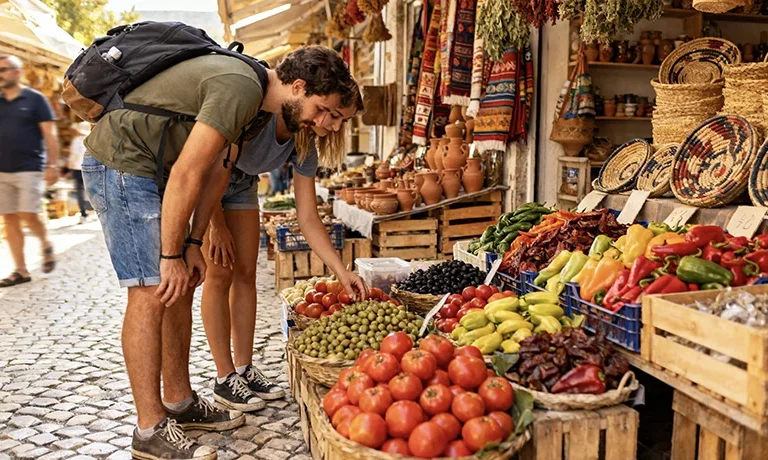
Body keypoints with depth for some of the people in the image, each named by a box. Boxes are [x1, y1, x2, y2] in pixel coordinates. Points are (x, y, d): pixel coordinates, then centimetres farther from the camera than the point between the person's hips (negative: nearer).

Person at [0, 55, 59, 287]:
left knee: (29, 216, -12)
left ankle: (46, 245, 19)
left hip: (29, 169, -5)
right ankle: (20, 270, 9)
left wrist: (53, 165, -11)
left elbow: (50, 135, -4)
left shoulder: (35, 99, -1)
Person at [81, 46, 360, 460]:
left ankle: (180, 402, 20)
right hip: (120, 165, -10)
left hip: (148, 169, 10)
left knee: (182, 286, 10)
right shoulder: (240, 88, -23)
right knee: (152, 293, -11)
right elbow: (186, 175, -25)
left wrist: (193, 244, 7)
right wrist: (171, 255, -18)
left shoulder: (252, 92, 9)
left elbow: (217, 171, 11)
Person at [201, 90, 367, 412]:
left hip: (240, 186, 7)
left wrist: (342, 271, -16)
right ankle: (225, 378, -1)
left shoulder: (304, 147, -11)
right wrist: (217, 226, -17)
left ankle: (245, 368, 11)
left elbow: (308, 218, -10)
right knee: (221, 273, -9)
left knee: (246, 273, 2)